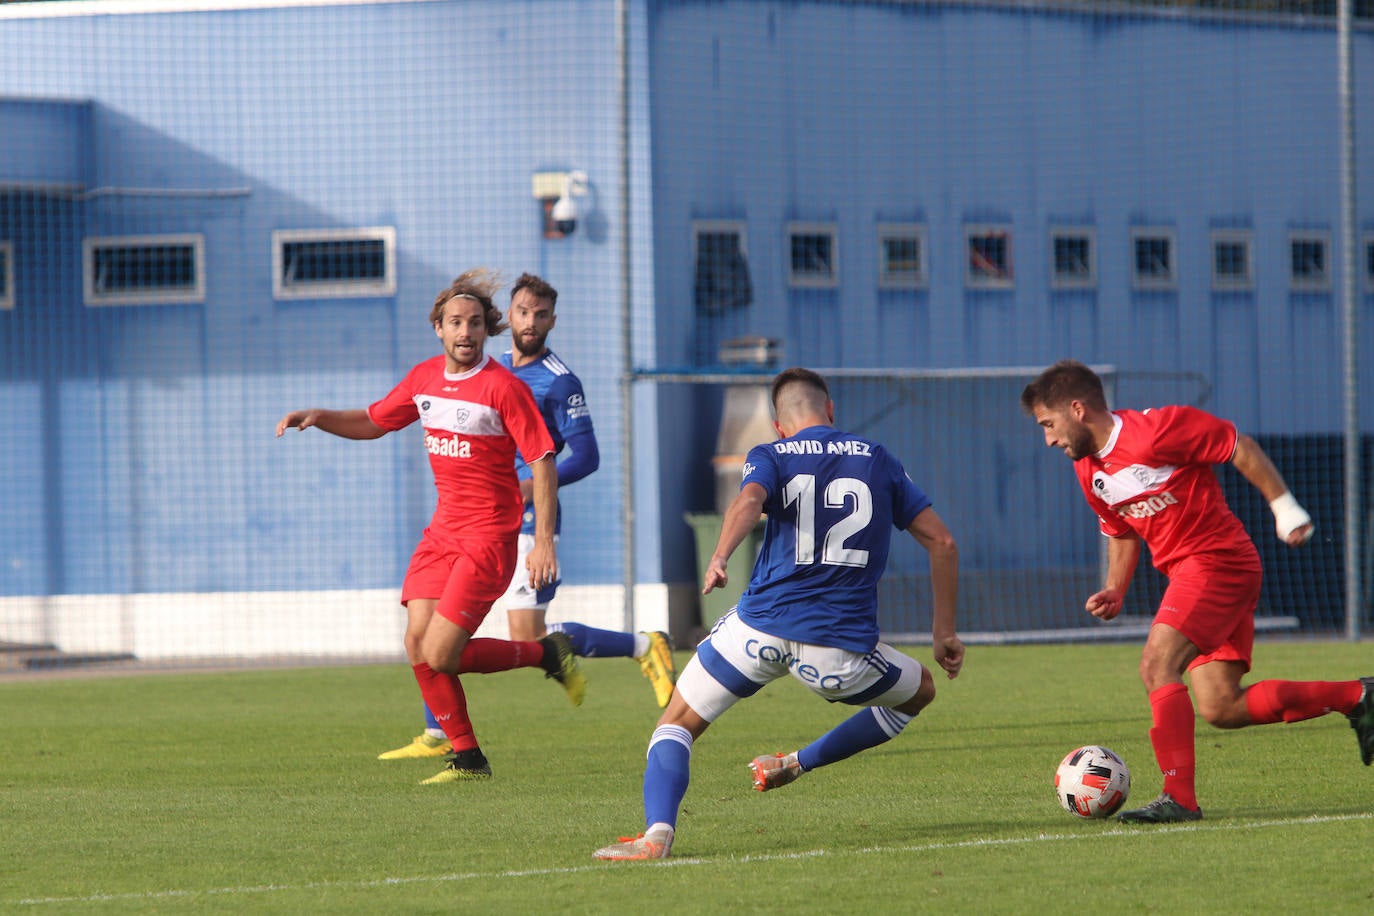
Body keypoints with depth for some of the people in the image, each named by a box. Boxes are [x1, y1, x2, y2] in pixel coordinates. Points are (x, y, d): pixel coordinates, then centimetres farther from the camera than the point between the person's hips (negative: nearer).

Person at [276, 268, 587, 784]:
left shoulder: (503, 387, -13)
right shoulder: (425, 379, 7)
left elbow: (542, 462, -14)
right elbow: (373, 423, 22)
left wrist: (543, 541, -20)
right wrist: (317, 417, 4)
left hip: (488, 537, -7)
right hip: (443, 530, 7)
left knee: (440, 655, -14)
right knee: (418, 646, -4)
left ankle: (548, 654, 7)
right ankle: (466, 757, 9)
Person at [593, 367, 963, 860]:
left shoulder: (770, 457, 9)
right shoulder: (878, 461, 16)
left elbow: (749, 499, -16)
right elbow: (943, 542, 15)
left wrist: (719, 557, -28)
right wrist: (944, 632, 21)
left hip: (760, 628, -1)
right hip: (841, 645, 1)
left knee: (677, 724, 12)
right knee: (920, 691, 29)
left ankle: (657, 834, -12)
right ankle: (800, 764, 25)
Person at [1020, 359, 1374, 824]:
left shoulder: (1155, 429, -17)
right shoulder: (1088, 471, 9)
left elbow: (1240, 447, -10)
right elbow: (1121, 532, 23)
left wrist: (1283, 507, -11)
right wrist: (1115, 591, 6)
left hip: (1217, 558, -9)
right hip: (1187, 572, 9)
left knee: (1157, 664, -23)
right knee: (1221, 708, 3)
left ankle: (1178, 798, -25)